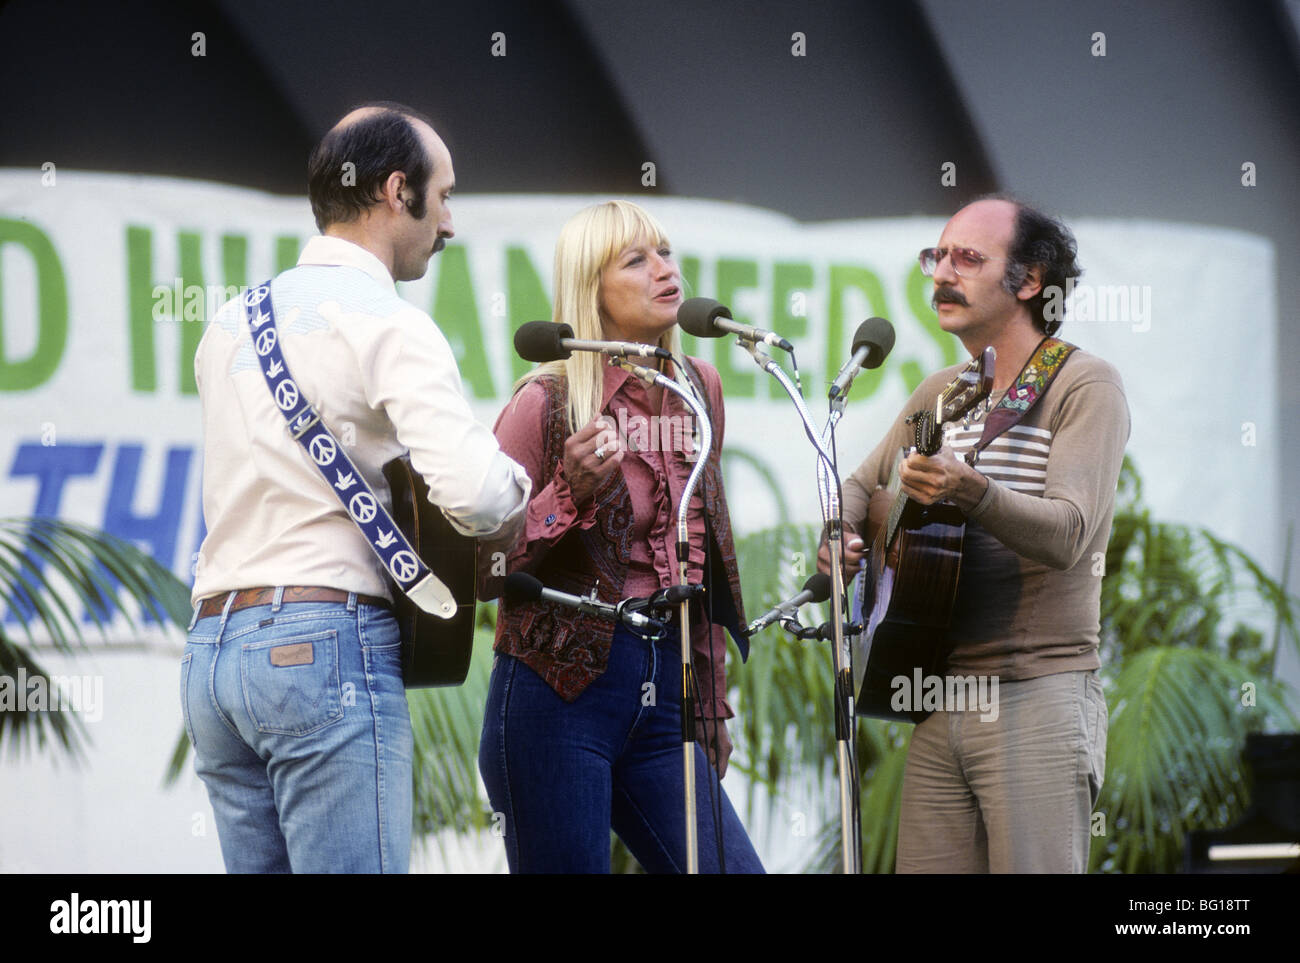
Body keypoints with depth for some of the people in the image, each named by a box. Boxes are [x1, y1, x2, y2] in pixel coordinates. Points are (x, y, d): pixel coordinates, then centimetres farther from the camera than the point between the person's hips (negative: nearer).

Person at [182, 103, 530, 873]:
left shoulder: (231, 324, 18)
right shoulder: (388, 325, -6)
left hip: (212, 646, 8)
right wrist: (514, 491, 1)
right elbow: (472, 489, -20)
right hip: (327, 642, -8)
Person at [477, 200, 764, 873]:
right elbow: (483, 572, -5)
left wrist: (711, 698, 20)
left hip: (665, 692, 5)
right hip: (559, 693, -5)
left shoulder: (699, 390, 11)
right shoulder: (546, 402, -6)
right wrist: (569, 495, -19)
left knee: (733, 868, -5)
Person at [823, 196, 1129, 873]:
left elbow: (1068, 534, -20)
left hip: (1039, 698, -7)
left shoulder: (1085, 387, -6)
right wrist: (841, 537, 6)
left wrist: (971, 493, -38)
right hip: (940, 704, 7)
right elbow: (861, 485, 30)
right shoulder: (939, 394, 16)